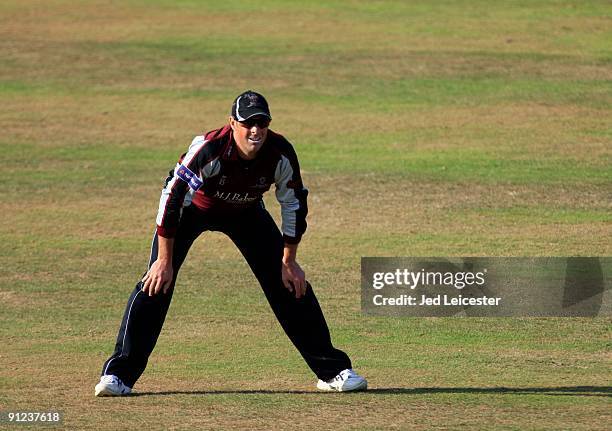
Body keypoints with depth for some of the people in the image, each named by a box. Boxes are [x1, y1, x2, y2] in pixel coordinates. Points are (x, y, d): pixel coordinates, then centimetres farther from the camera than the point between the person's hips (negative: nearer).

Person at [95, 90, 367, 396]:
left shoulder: (281, 154, -27)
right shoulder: (208, 150, -39)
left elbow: (293, 206, -11)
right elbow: (172, 198, -33)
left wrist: (288, 261, -8)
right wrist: (165, 261, -32)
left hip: (245, 212, 3)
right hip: (193, 208, -3)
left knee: (290, 284, -2)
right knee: (157, 282, -18)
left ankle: (332, 370, 8)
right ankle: (119, 374, -13)